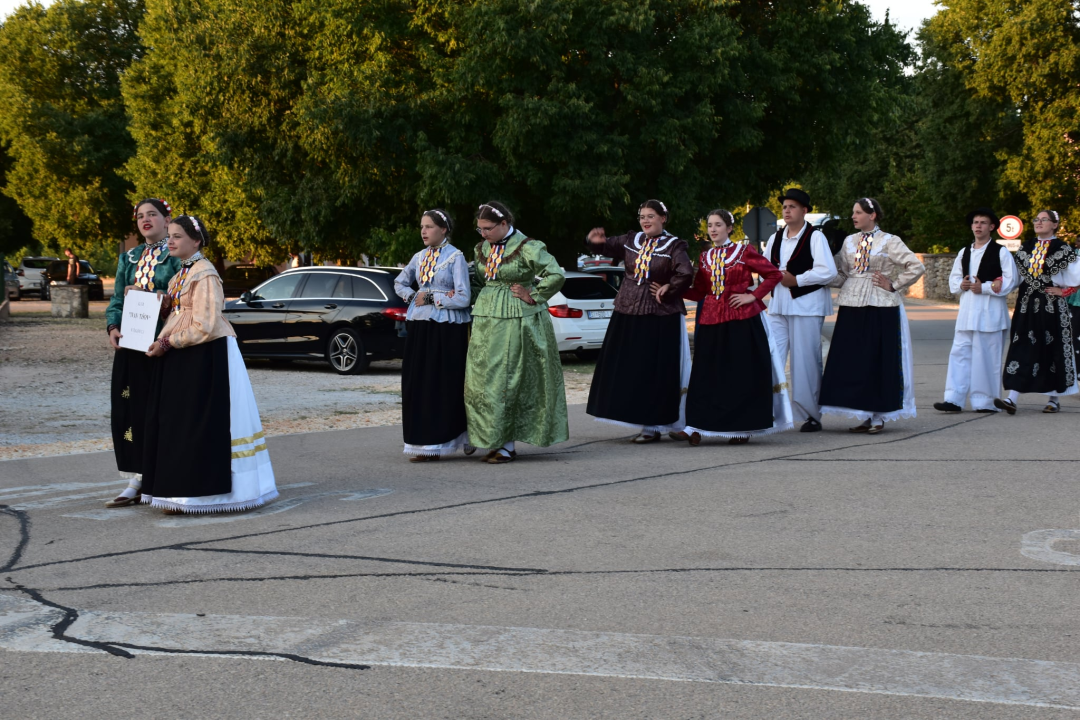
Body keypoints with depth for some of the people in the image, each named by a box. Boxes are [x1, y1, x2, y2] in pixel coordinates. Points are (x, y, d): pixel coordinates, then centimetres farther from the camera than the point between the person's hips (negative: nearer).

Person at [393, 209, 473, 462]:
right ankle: (424, 444, 9)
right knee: (418, 384, 2)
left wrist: (430, 297, -10)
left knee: (447, 385, -1)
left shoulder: (456, 257, -6)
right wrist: (414, 297, 5)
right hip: (419, 327, 6)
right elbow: (400, 283, 25)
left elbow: (463, 298, -12)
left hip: (448, 329, -5)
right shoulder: (419, 257, 11)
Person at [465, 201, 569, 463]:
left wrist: (534, 297, -13)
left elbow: (556, 275, -20)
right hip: (486, 321, 7)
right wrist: (483, 301, 13)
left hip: (517, 321, -7)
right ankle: (496, 440, 10)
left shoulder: (527, 248, -12)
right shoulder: (482, 248, 10)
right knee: (481, 378, 3)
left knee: (508, 380, -4)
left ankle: (507, 445, 4)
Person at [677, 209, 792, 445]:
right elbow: (699, 292, 10)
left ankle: (744, 428, 8)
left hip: (741, 321, -4)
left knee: (742, 374, -1)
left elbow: (774, 274, -1)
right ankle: (696, 427, -3)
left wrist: (753, 296, -8)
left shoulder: (743, 252, 0)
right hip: (711, 320, 4)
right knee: (708, 374, 1)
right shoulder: (705, 257, 13)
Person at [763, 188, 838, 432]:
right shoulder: (775, 238, 13)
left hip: (806, 305, -6)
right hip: (779, 306, 6)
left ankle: (811, 416, 11)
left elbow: (828, 271, -15)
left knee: (805, 361, 0)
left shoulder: (815, 237, -6)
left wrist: (796, 280, -13)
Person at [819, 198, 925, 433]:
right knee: (852, 361, 1)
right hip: (851, 307, 5)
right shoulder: (849, 242, 14)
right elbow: (840, 275, 13)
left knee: (878, 360, -1)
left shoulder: (889, 242, -1)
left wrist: (893, 285, -6)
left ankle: (879, 416, 7)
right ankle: (864, 415, 10)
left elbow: (916, 267, -5)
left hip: (880, 309, -5)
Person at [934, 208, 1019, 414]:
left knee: (988, 357, -2)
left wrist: (984, 288, -12)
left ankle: (987, 401, 6)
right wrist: (961, 285, -2)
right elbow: (953, 279, 20)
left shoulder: (1001, 252, -1)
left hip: (991, 311, -5)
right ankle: (954, 399, -5)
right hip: (967, 309, 5)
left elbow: (1011, 281, -7)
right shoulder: (963, 253, 16)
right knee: (959, 353, -2)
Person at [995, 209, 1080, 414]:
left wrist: (1061, 290, -5)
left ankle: (1054, 398, 15)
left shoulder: (1063, 250, -2)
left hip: (1052, 307, -4)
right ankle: (1012, 399, -11)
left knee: (1052, 350, 2)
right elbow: (1016, 276, 16)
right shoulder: (1025, 248, 11)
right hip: (1027, 306, 4)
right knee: (1021, 349, -5)